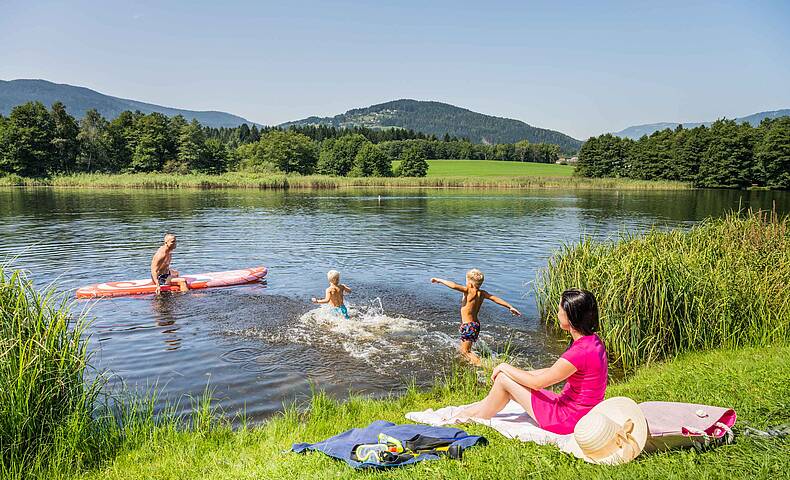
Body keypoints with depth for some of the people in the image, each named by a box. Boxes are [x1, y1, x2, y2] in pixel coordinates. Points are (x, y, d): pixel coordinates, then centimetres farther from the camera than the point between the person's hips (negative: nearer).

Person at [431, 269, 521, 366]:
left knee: (465, 351, -1)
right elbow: (496, 299, 4)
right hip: (476, 324, 8)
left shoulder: (469, 291, -18)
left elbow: (454, 286, -30)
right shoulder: (482, 293, 2)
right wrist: (510, 307, 11)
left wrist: (439, 280, -21)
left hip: (468, 325, -8)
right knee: (461, 348, 23)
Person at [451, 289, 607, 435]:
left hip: (568, 420, -9)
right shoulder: (592, 341, 3)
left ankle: (475, 420, 18)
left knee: (503, 379, -5)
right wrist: (518, 372, 10)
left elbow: (537, 383, -18)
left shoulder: (580, 352, -28)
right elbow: (554, 371, 12)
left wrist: (505, 367, -3)